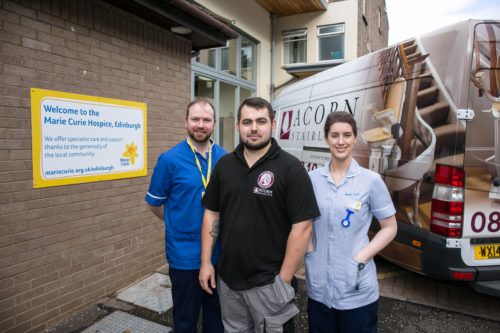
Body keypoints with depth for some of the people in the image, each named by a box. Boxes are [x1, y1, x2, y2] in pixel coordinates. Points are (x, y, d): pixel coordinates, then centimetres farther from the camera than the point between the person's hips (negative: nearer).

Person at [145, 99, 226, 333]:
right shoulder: (169, 159, -10)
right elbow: (154, 203, 0)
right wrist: (180, 224, 1)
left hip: (219, 252, 4)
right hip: (184, 256, -3)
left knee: (216, 313, 22)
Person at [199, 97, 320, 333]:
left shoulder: (291, 169, -13)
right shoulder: (224, 165, 3)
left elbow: (302, 227, -15)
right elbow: (212, 213, 8)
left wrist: (284, 279, -14)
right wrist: (206, 261, 4)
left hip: (268, 282, -4)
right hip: (227, 280, 5)